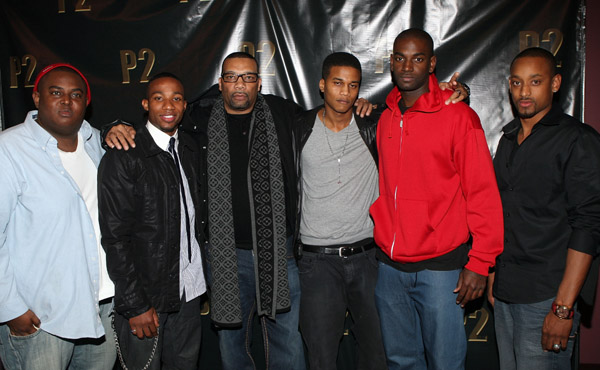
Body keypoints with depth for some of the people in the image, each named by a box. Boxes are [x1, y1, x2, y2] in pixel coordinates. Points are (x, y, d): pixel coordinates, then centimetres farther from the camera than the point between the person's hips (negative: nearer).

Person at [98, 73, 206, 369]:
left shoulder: (190, 150, 8)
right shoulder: (123, 157, -13)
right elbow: (115, 237, -15)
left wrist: (199, 274, 9)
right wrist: (136, 305, -16)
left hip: (189, 289, 6)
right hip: (144, 293, -5)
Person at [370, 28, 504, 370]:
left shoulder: (458, 115, -8)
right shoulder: (385, 118, 7)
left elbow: (483, 192, -8)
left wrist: (480, 262, -10)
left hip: (440, 265, -4)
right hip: (389, 265, 5)